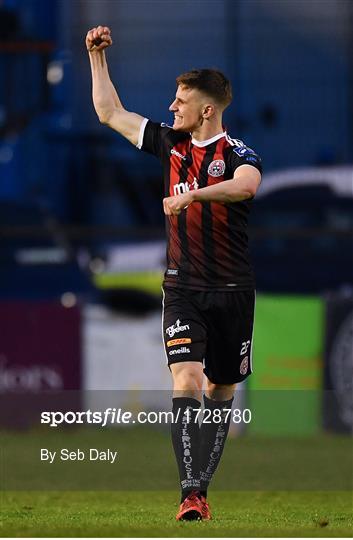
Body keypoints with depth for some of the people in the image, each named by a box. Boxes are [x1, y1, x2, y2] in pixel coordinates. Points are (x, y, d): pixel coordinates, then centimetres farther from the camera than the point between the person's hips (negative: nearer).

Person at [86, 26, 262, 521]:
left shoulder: (237, 154, -9)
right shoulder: (171, 143, 7)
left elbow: (247, 185, -34)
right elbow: (111, 114, 17)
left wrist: (195, 193, -47)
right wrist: (97, 57, 13)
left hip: (232, 290, -2)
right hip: (182, 288, 2)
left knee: (221, 391, 8)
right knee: (186, 381, -15)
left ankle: (202, 483, 22)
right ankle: (191, 493, -23)